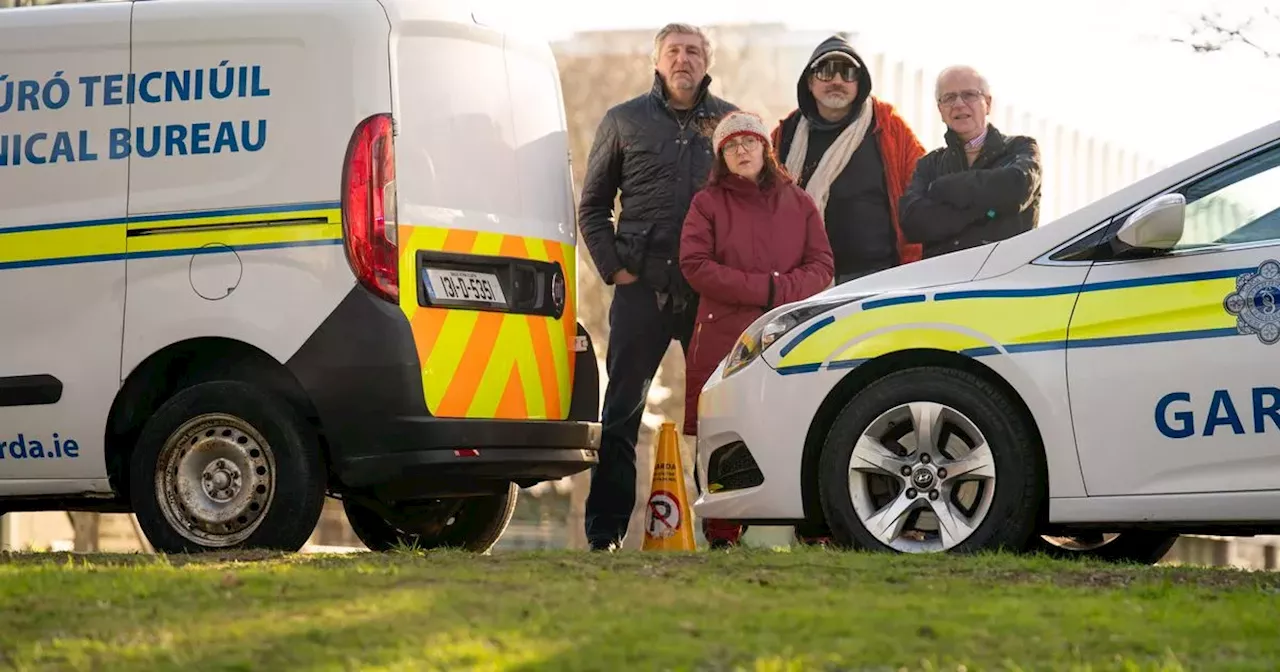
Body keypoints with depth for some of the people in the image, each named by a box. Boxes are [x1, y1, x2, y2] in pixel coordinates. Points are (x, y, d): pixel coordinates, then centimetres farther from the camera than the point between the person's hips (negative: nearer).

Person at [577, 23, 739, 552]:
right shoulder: (624, 121, 10)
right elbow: (593, 205, 14)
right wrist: (612, 266, 1)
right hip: (643, 288, -1)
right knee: (621, 410, -2)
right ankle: (605, 531, 0)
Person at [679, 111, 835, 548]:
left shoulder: (798, 203, 17)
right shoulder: (708, 203, 12)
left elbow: (822, 267, 9)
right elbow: (695, 265, -1)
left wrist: (781, 293, -10)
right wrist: (763, 288, -8)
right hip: (723, 339, -1)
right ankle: (722, 534, -3)